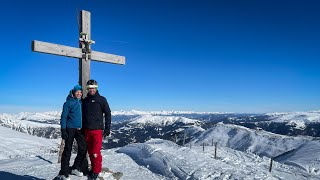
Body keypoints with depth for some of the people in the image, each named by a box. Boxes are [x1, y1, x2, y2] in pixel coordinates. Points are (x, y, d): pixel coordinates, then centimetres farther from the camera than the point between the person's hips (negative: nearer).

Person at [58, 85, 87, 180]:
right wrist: (63, 130, -13)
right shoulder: (68, 102, -4)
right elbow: (64, 117, -6)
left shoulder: (82, 102, 11)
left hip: (80, 129, 5)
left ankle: (75, 168, 22)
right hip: (70, 129, -5)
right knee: (68, 150, 0)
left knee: (83, 148, 4)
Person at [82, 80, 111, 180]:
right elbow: (82, 115, 17)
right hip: (87, 130, 5)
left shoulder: (101, 100, 0)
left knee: (96, 152, -8)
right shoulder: (84, 101, 12)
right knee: (90, 152, 10)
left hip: (97, 130, -4)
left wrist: (107, 128, -4)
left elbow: (108, 114, 0)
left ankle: (96, 171, 5)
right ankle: (93, 168, 23)